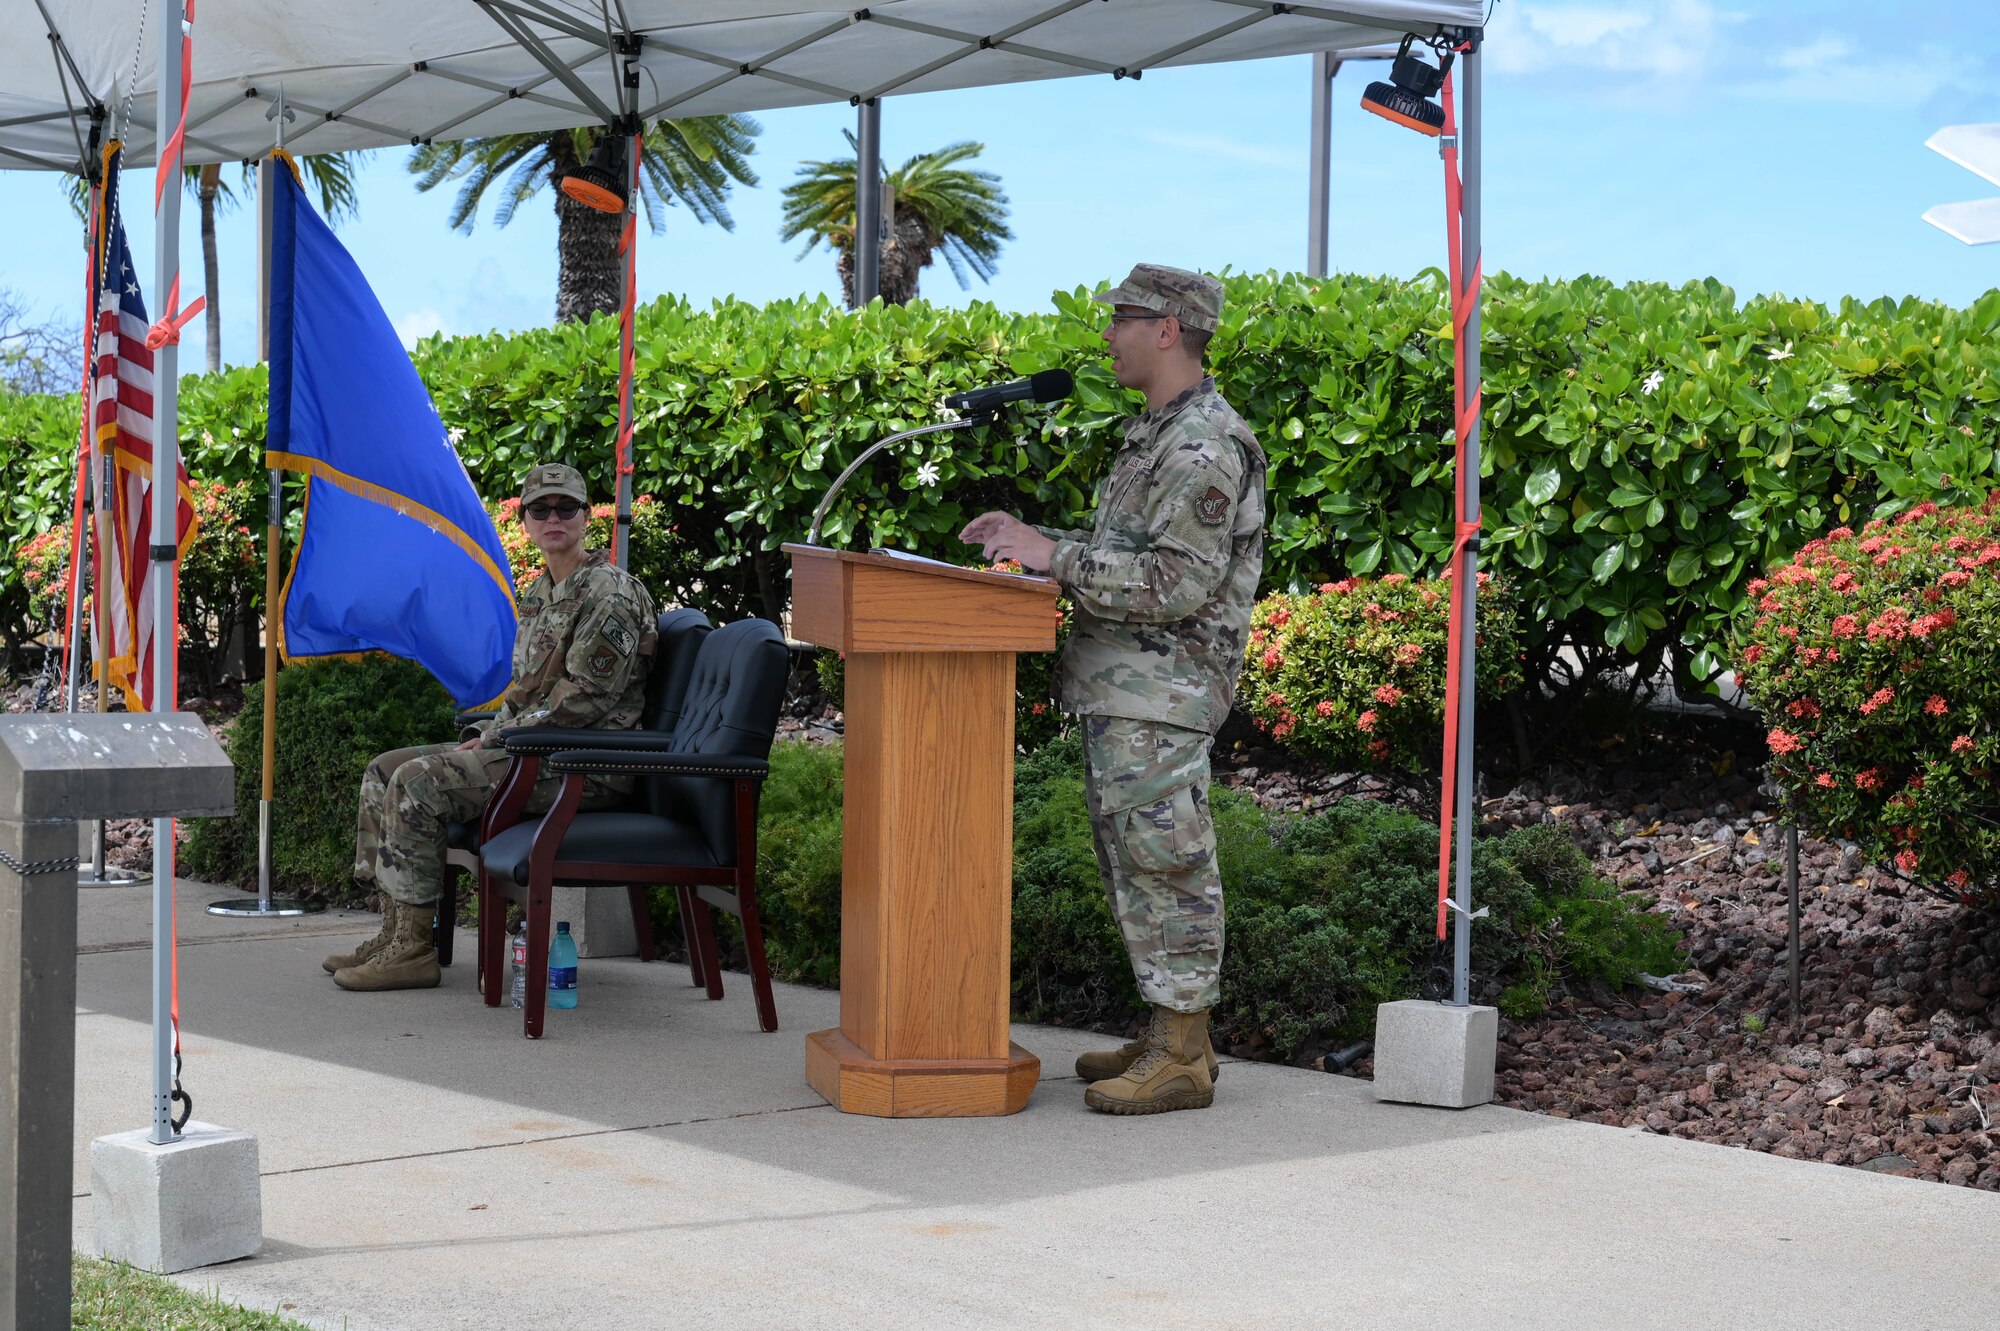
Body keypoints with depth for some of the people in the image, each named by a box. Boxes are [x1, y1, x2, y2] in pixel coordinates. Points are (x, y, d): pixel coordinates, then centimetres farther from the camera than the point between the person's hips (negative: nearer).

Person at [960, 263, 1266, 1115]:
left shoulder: (1205, 446, -16)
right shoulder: (1157, 435, 18)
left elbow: (1176, 583, -22)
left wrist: (1053, 557, -19)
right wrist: (1034, 539, 12)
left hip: (1160, 698, -11)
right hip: (1120, 691, 11)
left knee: (1165, 865, -7)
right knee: (1134, 864, 14)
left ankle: (1182, 1055, -2)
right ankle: (1169, 1036, 21)